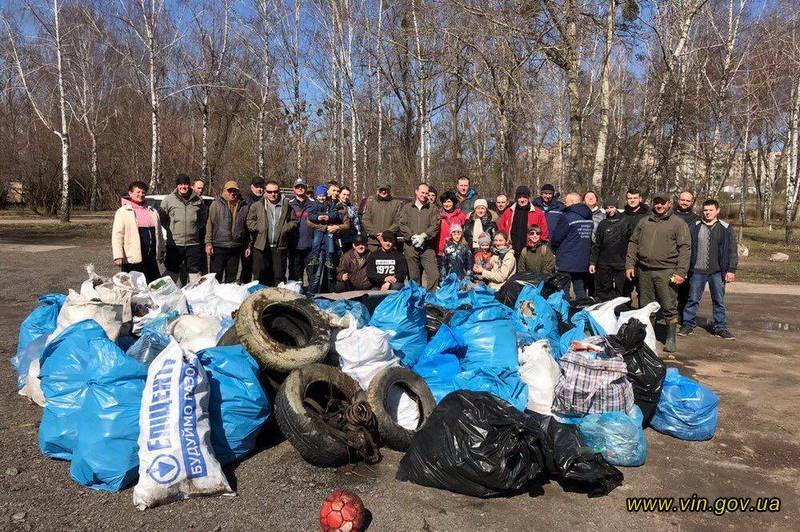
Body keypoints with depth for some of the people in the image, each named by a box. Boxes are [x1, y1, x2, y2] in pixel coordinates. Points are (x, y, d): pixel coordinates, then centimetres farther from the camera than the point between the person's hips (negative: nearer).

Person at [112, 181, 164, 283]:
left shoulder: (153, 212, 17)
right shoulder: (123, 212, -1)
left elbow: (158, 232, 22)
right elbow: (117, 236, -7)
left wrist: (161, 250, 18)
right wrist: (118, 256, -16)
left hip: (151, 258, 6)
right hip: (132, 259, -5)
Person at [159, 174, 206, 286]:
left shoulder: (198, 200, 6)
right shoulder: (168, 200, 1)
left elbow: (203, 218, 18)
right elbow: (161, 217, 7)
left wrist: (195, 228, 7)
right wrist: (170, 229, 1)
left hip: (193, 243, 1)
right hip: (174, 243, -1)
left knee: (195, 272, 4)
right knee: (172, 273, 8)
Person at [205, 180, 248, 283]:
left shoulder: (243, 207, 9)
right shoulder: (216, 204, 0)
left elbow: (246, 228, 13)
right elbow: (209, 224, -3)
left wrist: (248, 246, 11)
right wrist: (208, 243, -10)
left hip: (236, 248, 3)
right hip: (218, 247, -3)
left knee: (231, 277, 11)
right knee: (216, 276, 1)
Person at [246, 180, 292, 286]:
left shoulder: (286, 205, 5)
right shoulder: (257, 205, 5)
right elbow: (249, 221, 8)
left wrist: (285, 228, -4)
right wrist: (259, 228, -7)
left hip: (279, 246, 0)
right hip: (261, 246, 0)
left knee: (279, 275, 4)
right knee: (260, 275, 4)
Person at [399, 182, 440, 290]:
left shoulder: (432, 209, 12)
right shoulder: (407, 208, 12)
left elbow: (435, 226, 0)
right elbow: (402, 225, 1)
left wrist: (423, 236, -13)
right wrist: (412, 236, -12)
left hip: (427, 247, 0)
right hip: (410, 246, 0)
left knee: (433, 274, -10)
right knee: (413, 276, 4)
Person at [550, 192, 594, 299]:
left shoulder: (567, 217, -15)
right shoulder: (589, 218, 9)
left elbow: (556, 238, -11)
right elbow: (590, 239, 15)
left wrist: (555, 249, 9)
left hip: (566, 262, -7)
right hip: (583, 262, 7)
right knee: (581, 291, 13)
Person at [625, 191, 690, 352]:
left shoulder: (678, 223, 2)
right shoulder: (644, 222, 14)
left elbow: (685, 248, -4)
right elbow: (633, 243, 16)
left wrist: (681, 272, -12)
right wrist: (629, 265, 6)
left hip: (666, 272, -4)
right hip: (644, 271, 4)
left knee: (669, 308, -2)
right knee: (645, 307, 11)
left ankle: (671, 339, 9)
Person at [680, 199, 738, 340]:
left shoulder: (725, 228, 2)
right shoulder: (694, 227, 3)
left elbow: (732, 251, 2)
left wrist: (731, 270, -4)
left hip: (717, 272, 0)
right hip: (698, 270, 0)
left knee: (719, 301, 8)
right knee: (693, 299, 5)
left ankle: (720, 327, 18)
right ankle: (688, 325, 15)